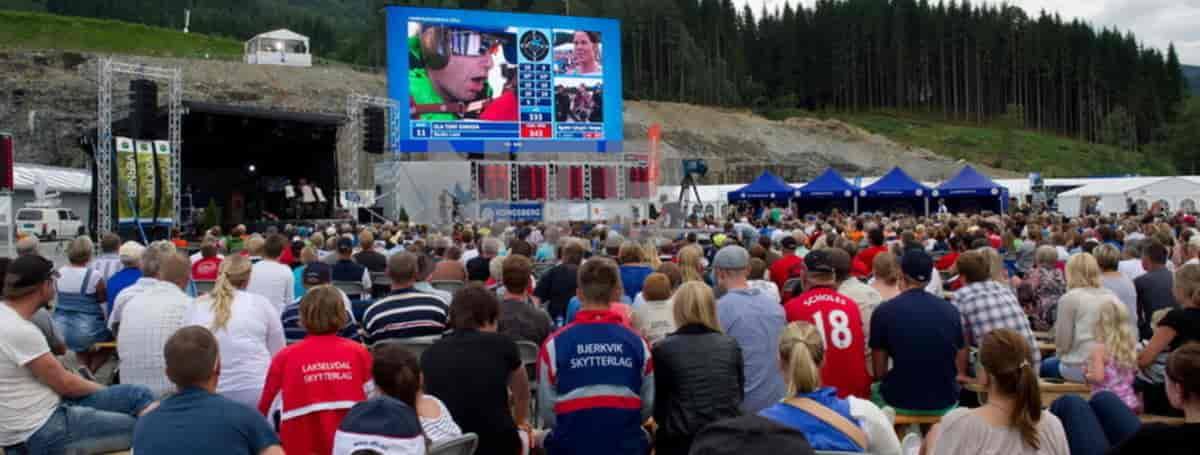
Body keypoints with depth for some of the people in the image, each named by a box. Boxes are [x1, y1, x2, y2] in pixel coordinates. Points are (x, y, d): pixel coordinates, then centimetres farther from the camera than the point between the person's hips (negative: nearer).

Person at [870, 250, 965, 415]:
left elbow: (879, 372, -2)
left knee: (874, 389, 31)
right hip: (946, 403, 3)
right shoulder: (951, 310, -2)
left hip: (900, 403, -2)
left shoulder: (884, 311, -9)